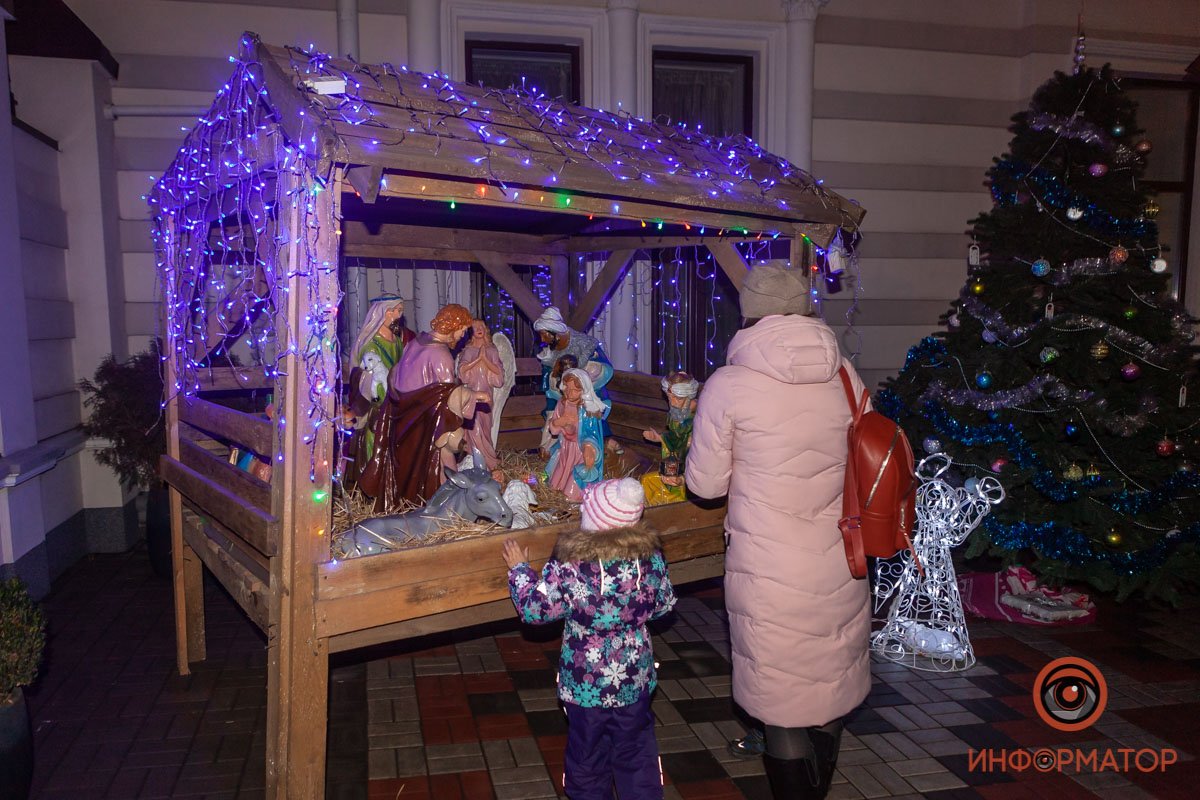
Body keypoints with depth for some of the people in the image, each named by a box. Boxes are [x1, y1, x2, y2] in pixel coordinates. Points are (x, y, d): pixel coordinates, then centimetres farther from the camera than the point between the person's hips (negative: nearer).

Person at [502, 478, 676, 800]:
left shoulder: (569, 568, -25)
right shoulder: (650, 557, -16)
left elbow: (533, 609, -13)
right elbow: (663, 603, -1)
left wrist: (518, 568, 2)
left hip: (585, 684, -3)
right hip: (635, 678, 3)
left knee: (587, 753, 19)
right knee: (637, 750, 22)